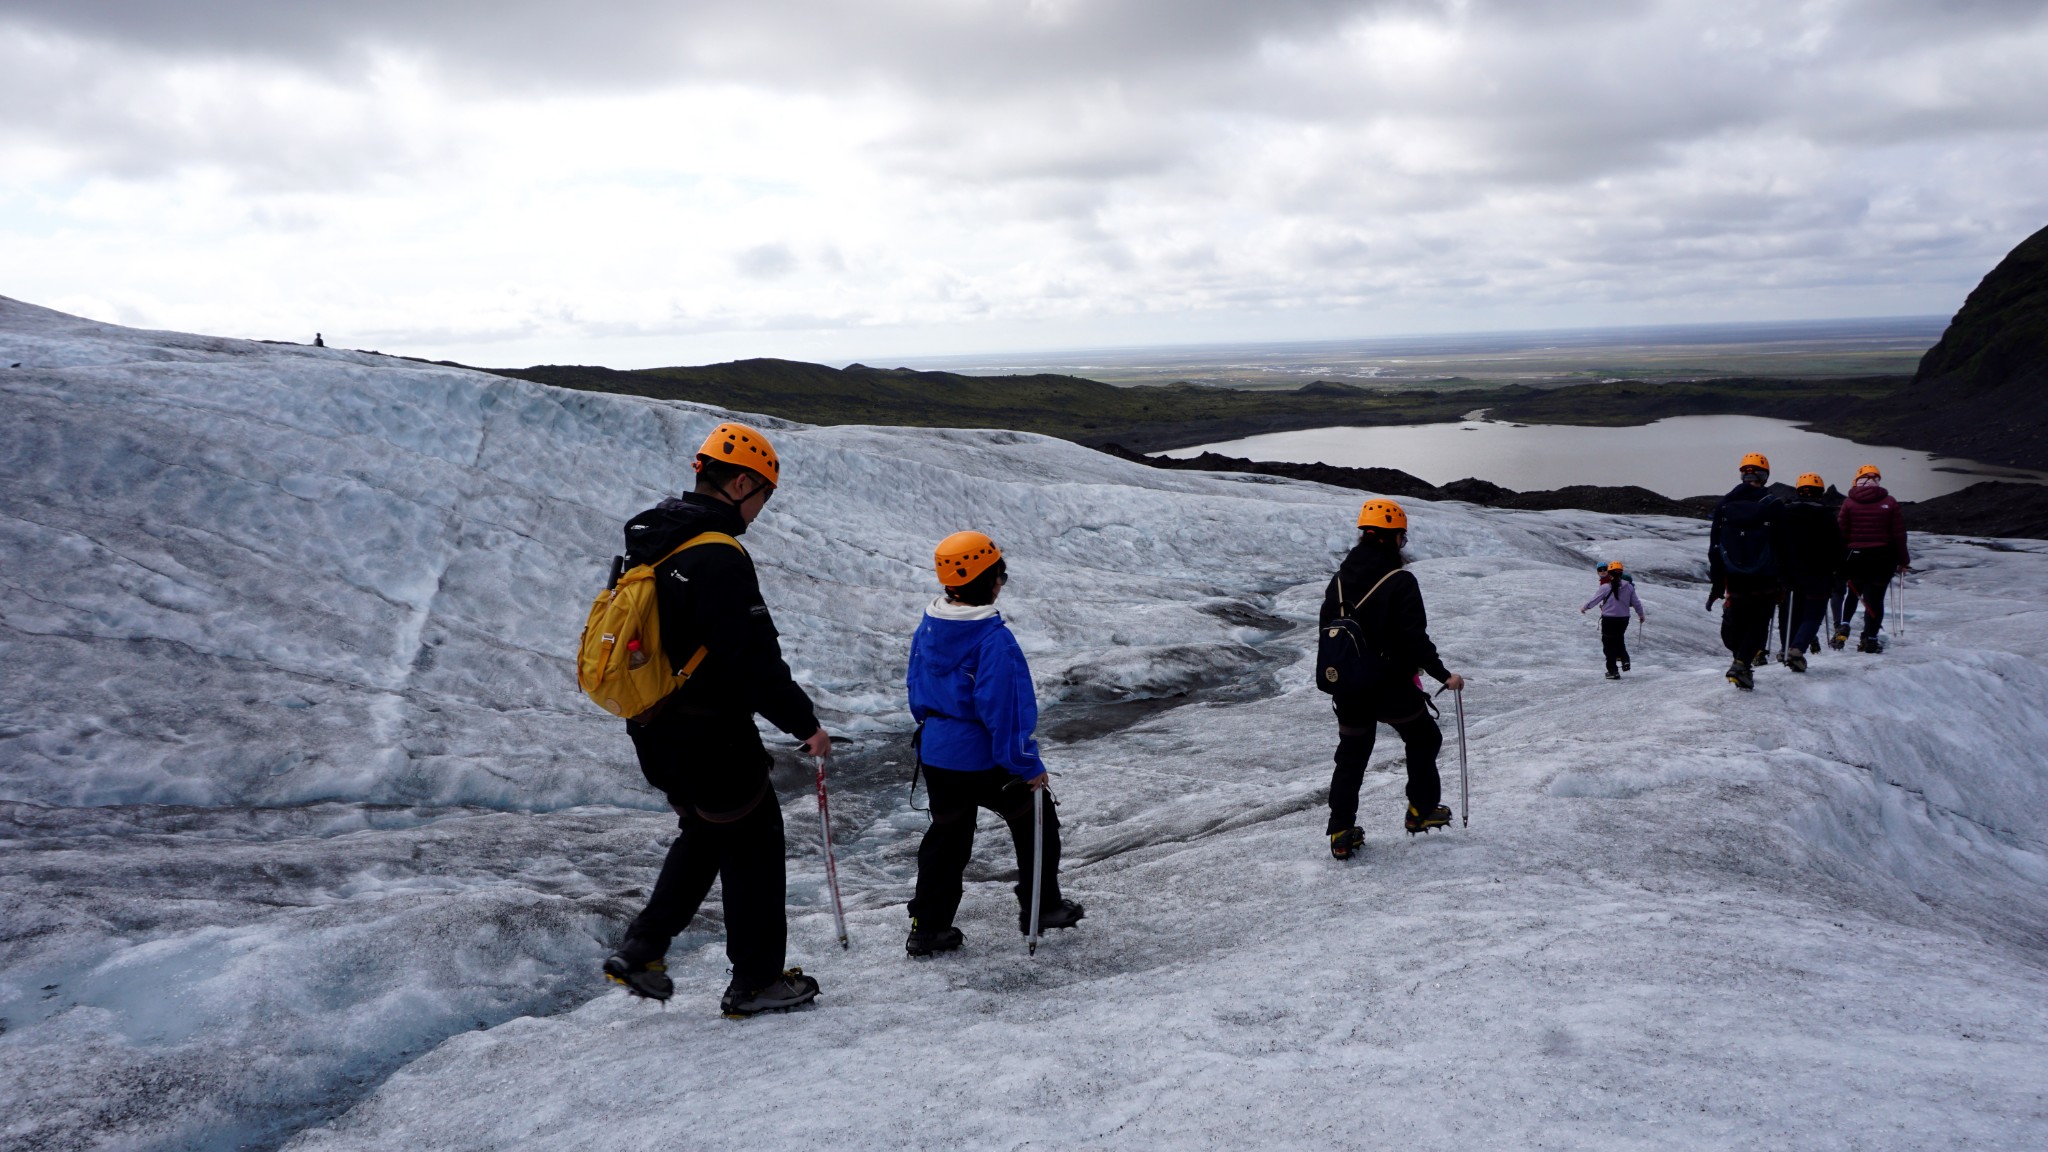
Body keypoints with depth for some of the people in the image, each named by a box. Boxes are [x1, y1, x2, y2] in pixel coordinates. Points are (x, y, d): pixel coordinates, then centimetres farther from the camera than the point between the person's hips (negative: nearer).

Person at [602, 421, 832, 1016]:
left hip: (654, 732, 9)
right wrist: (804, 722, -15)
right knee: (753, 846, 6)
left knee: (703, 834, 25)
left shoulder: (652, 544, 8)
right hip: (710, 738, -9)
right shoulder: (718, 558, -23)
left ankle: (641, 951, 23)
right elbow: (753, 657, -25)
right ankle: (756, 981, 16)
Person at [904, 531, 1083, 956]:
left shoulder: (928, 627, 0)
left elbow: (916, 687, 10)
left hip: (936, 754, 7)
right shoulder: (993, 638, -24)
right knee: (1035, 821, 16)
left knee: (947, 835, 18)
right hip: (985, 759, -7)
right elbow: (1002, 708, -25)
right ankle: (1041, 907, 28)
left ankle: (928, 927, 18)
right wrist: (1028, 765, -16)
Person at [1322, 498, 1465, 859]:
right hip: (1392, 687, -5)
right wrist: (1443, 674, -11)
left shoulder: (1339, 579, 4)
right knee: (1423, 740, 20)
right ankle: (1421, 810, 25)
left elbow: (1327, 633, 11)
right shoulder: (1400, 581, -16)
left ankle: (1341, 833, 11)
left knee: (1351, 755, 13)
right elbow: (1415, 638, -20)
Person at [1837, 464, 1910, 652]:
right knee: (1875, 598, 5)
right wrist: (1903, 561, 10)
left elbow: (1841, 533, -4)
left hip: (1855, 557, 0)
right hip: (1883, 558, 0)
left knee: (1851, 594, 18)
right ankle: (1870, 639, 5)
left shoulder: (1849, 503, -3)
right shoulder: (1889, 503, 0)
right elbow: (1899, 534, 2)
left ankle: (1843, 625, -1)